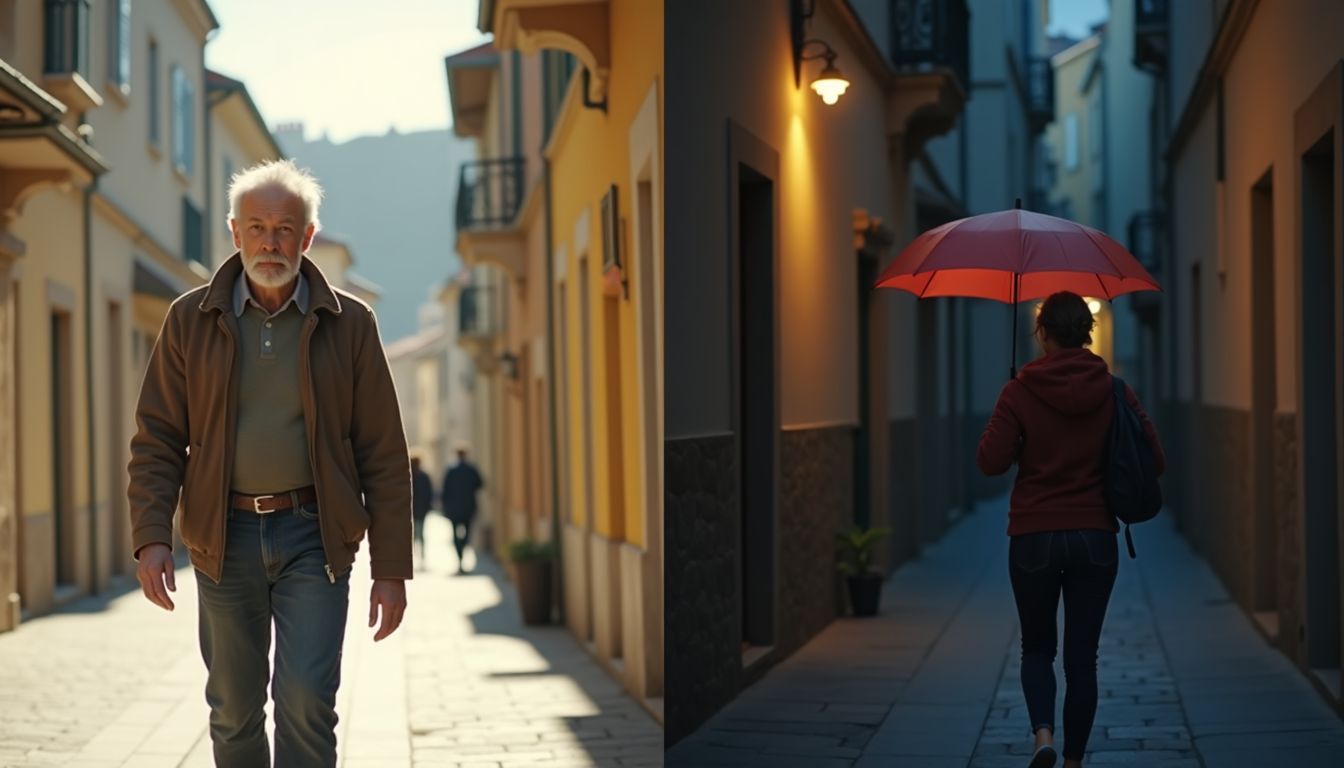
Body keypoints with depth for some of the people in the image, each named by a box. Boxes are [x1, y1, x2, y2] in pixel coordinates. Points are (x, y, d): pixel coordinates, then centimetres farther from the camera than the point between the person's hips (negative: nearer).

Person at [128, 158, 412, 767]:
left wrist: (391, 569, -3)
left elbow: (384, 454, 1)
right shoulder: (191, 320, 4)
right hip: (224, 535, 2)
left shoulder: (348, 324, 2)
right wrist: (151, 537, -11)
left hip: (313, 534, -2)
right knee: (233, 710, 10)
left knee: (306, 701, -10)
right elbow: (157, 439, 4)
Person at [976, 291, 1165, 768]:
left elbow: (991, 462, -11)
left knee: (1037, 648, 15)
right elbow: (1155, 461, 1)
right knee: (1082, 656, 10)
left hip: (1033, 539, -1)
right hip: (1095, 539, 1)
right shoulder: (1114, 392, -2)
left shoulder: (1020, 392, -8)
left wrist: (1003, 426, 7)